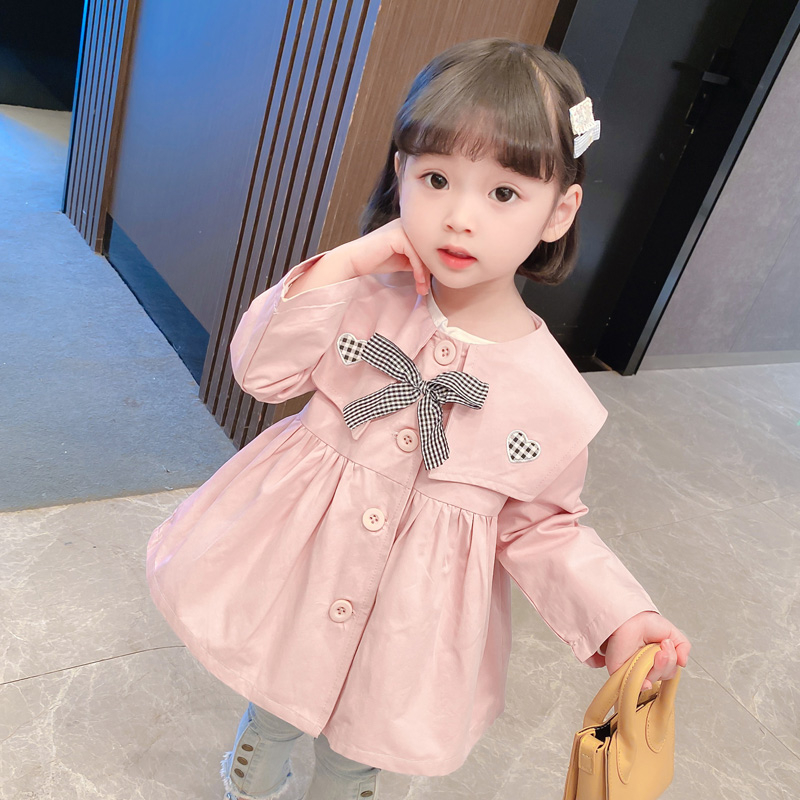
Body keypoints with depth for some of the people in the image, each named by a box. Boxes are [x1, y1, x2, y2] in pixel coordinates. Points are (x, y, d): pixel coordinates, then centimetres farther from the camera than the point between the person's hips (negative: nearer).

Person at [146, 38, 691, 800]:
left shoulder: (556, 396, -16)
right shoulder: (367, 297, -13)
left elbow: (542, 526, -5)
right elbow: (260, 371, -12)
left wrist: (619, 616, -18)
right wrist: (343, 262, -22)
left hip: (408, 622, -1)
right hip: (298, 568, 2)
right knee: (272, 716, 28)